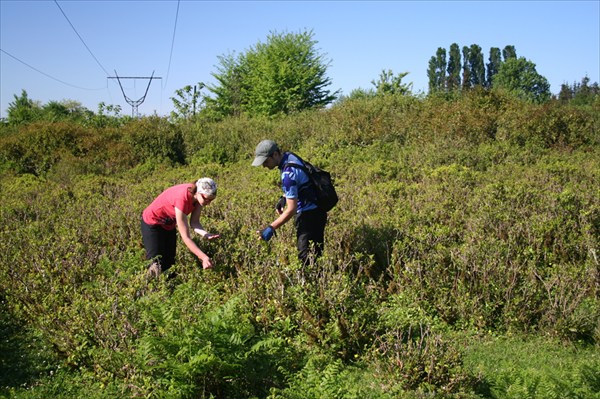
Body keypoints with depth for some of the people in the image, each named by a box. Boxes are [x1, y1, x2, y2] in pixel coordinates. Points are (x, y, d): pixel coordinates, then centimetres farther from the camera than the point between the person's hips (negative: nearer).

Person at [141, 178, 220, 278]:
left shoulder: (200, 195, -20)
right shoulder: (182, 199, -41)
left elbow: (194, 222, -16)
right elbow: (186, 237, -40)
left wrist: (206, 234, -36)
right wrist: (204, 258, -45)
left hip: (169, 225, 7)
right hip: (153, 223, -7)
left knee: (170, 262, 9)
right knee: (157, 265, -10)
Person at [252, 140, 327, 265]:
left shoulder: (288, 173, -26)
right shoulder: (289, 156, 1)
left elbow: (291, 209, -27)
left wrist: (271, 228, -25)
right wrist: (283, 198, 8)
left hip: (309, 215, -10)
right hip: (316, 212, 10)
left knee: (306, 257, -5)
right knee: (315, 252, 17)